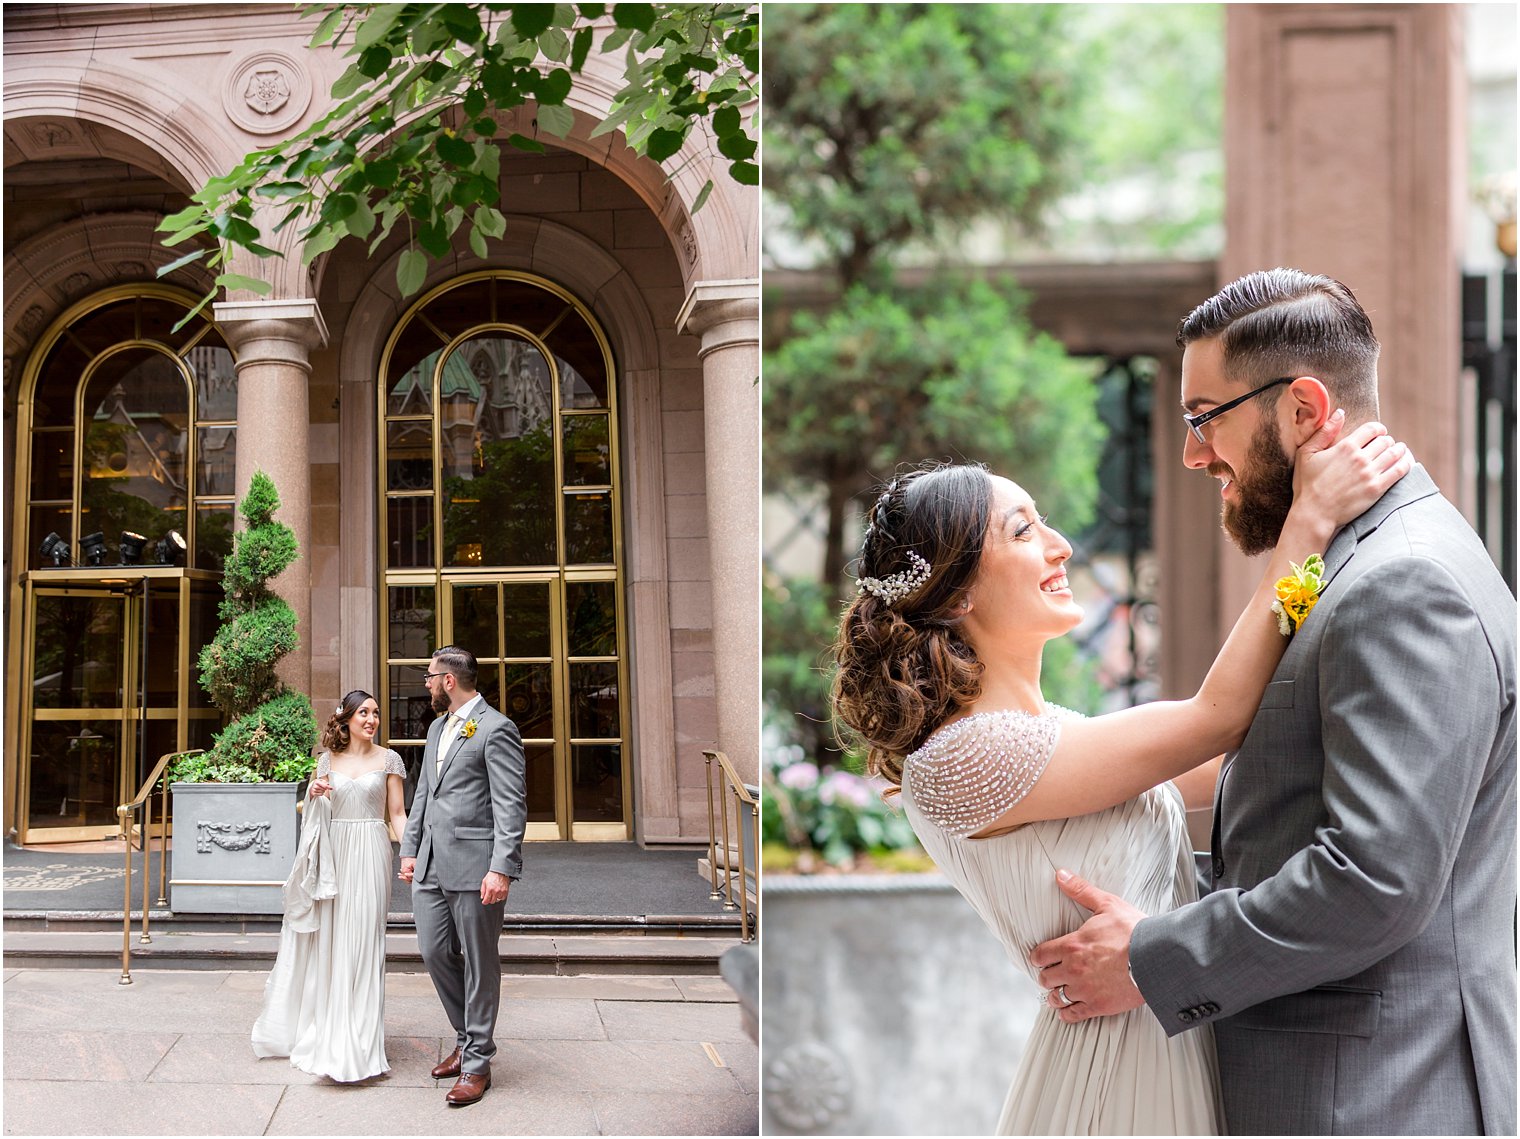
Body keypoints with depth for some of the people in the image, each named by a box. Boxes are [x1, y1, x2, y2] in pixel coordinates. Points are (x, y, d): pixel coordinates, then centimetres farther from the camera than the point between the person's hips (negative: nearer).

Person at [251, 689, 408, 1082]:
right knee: (323, 940, 8)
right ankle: (316, 1027, 25)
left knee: (360, 944, -4)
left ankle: (353, 1046, 1)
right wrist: (314, 795, -5)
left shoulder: (388, 759, 3)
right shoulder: (328, 758, 9)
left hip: (369, 855, -3)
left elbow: (397, 813, 1)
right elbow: (317, 813, 18)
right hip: (333, 854, 3)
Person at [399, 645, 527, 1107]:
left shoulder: (495, 729, -10)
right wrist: (410, 848, 18)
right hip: (432, 863, 8)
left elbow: (511, 805, -14)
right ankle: (469, 1038, 29)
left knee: (479, 963, 1)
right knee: (435, 953, 11)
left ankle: (477, 1063, 11)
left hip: (473, 866, -8)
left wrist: (501, 869, -20)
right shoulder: (437, 728, 17)